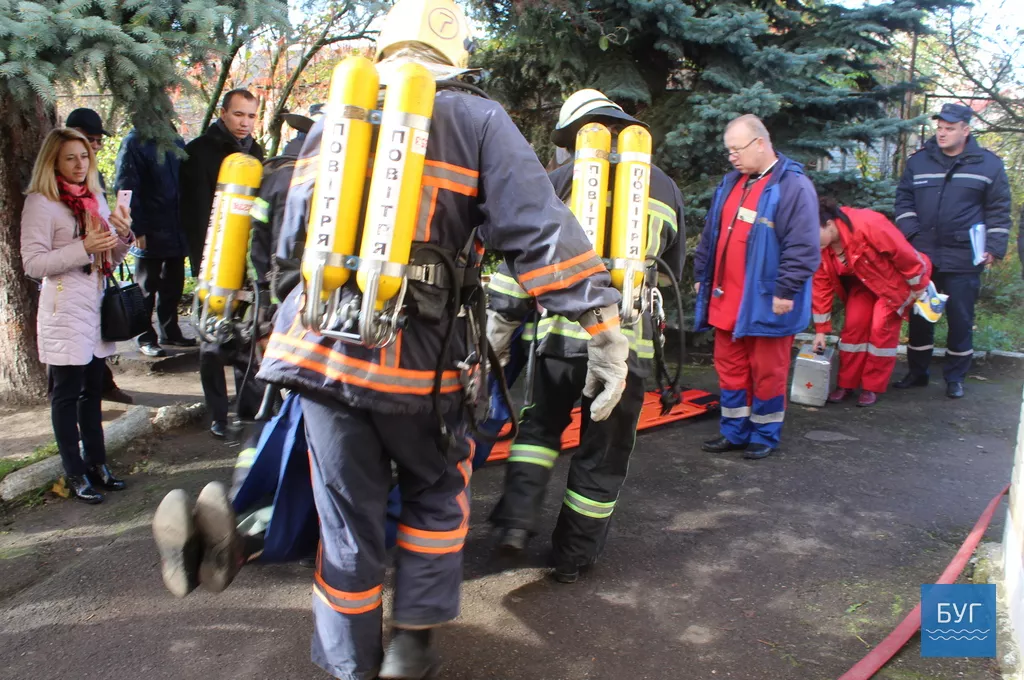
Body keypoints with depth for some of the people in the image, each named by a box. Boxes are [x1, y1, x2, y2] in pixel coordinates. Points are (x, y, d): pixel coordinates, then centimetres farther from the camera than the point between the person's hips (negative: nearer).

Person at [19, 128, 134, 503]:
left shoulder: (96, 198, 12)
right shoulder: (40, 203, -7)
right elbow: (33, 264, -13)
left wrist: (123, 235, -4)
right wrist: (83, 248, -21)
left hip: (96, 306, 6)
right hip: (64, 311, -6)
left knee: (93, 390, 12)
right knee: (68, 393, 1)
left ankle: (96, 463, 21)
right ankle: (75, 473, 8)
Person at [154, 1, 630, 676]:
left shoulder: (331, 119, 15)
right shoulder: (478, 121, 2)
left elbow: (292, 240, 20)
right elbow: (539, 229, -10)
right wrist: (603, 327, -11)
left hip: (321, 348, 3)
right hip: (417, 363, -3)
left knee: (348, 519, 15)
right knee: (437, 494, 23)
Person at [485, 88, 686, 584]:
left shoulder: (560, 182, 4)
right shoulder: (666, 189, 15)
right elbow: (672, 273, 22)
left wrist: (497, 326, 5)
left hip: (562, 333, -1)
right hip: (628, 342, 2)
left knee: (540, 426, 22)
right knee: (602, 455, 12)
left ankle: (517, 519, 10)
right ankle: (573, 556, 23)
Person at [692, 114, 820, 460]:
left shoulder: (793, 186, -12)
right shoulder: (731, 182, 13)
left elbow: (803, 248, -17)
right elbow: (710, 235, 20)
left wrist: (786, 292, -18)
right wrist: (702, 276, 19)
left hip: (766, 304, -7)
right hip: (726, 301, 7)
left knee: (767, 372, 5)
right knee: (730, 368, 14)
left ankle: (765, 435, 21)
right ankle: (734, 432, 26)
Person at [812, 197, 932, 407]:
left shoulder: (868, 225, -38)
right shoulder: (820, 247, -18)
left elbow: (905, 253, -27)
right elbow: (822, 284, -12)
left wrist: (919, 286, -16)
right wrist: (821, 329, -10)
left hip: (893, 279, -5)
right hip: (863, 283, 5)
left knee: (881, 327, -10)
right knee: (853, 325, -4)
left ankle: (872, 387, 2)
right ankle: (846, 384, 7)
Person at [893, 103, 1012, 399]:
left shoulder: (988, 164, 2)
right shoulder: (919, 161, 7)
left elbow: (999, 212, 4)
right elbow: (904, 200, 10)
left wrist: (994, 247, -4)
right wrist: (911, 232, -4)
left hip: (963, 260, -2)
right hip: (922, 255, 2)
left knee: (960, 319, 3)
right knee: (919, 317, 9)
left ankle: (955, 378, 16)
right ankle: (917, 372, 22)